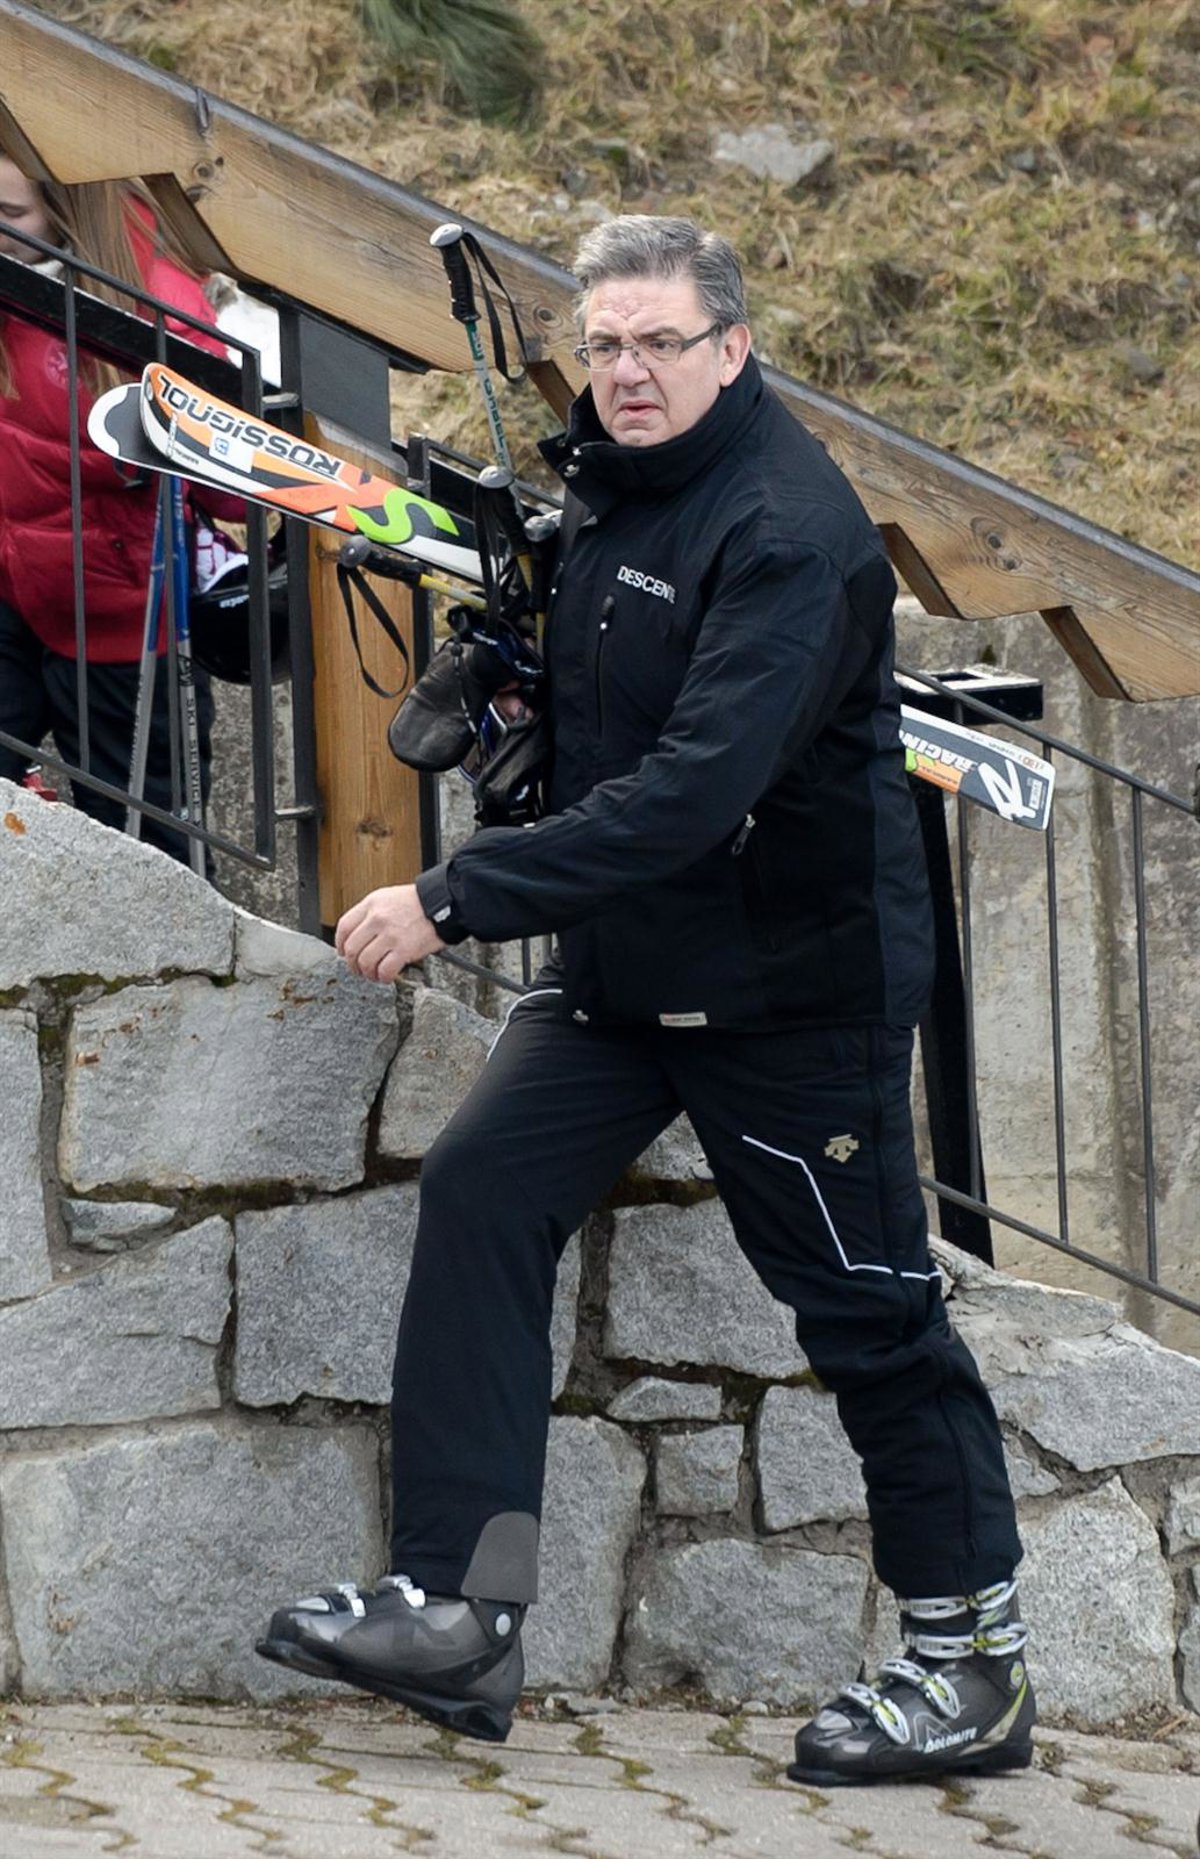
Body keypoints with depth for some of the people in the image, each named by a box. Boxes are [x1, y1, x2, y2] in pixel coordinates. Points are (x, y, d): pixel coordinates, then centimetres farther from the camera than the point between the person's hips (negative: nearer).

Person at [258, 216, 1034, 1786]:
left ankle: (974, 1664, 16)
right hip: (626, 960, 8)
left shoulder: (790, 530, -23)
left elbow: (695, 786, -34)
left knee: (868, 1306, 1)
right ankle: (460, 1612, -9)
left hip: (799, 979, -8)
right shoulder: (611, 484, 5)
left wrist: (455, 900, -36)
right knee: (483, 1187, -9)